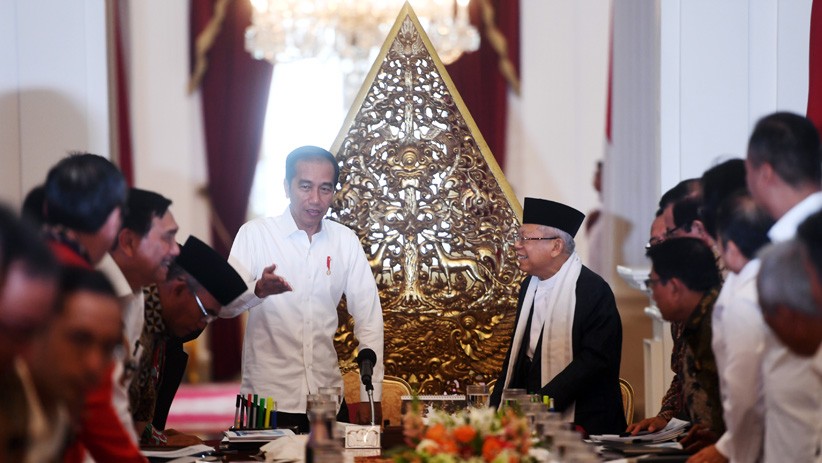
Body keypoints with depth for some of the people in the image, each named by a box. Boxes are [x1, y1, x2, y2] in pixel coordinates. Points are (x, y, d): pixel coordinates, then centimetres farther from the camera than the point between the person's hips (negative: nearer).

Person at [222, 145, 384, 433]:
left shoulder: (346, 241, 6)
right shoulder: (254, 234, -2)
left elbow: (368, 317, 6)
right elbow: (224, 306, -8)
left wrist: (371, 395, 0)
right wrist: (258, 290, -31)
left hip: (328, 398, 3)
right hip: (268, 398, -3)